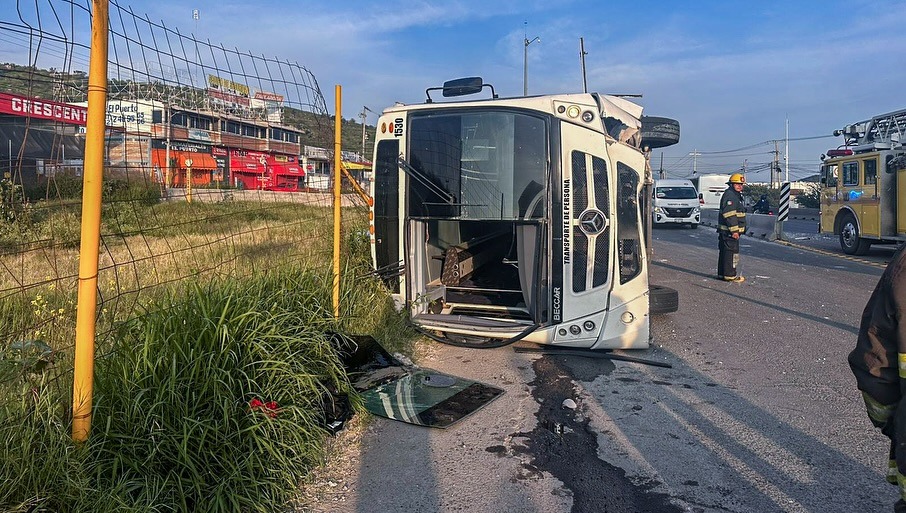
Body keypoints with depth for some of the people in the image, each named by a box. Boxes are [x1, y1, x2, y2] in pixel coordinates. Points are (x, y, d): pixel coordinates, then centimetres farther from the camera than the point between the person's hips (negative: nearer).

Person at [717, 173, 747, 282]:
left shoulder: (736, 195, 21)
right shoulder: (729, 195, -15)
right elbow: (729, 214, -23)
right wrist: (734, 230, -24)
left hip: (726, 230, 11)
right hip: (729, 231, -11)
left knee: (724, 251, 14)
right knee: (732, 252, -8)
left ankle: (722, 273, 20)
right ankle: (730, 275, -5)